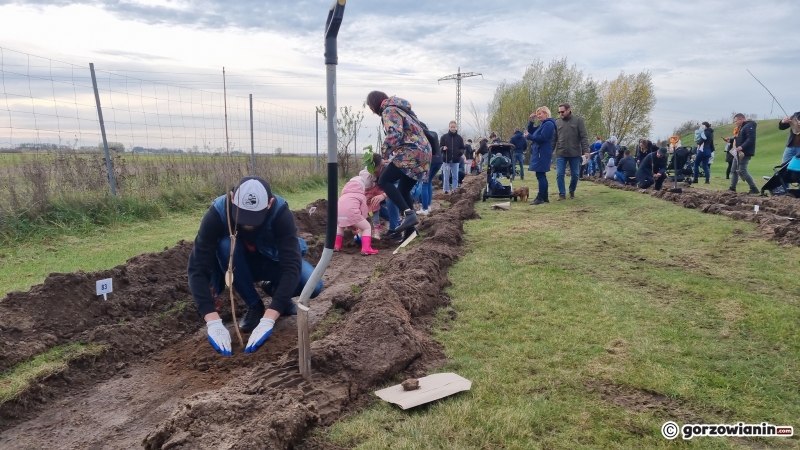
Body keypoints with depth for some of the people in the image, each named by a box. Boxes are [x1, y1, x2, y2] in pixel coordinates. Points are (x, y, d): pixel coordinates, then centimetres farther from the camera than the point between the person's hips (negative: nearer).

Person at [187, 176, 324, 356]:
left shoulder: (280, 212, -33)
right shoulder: (217, 213, -31)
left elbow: (292, 266, -39)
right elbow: (197, 268, -33)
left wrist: (267, 321, -47)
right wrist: (213, 323, -44)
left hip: (272, 261, -1)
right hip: (239, 266, 1)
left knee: (313, 285, -28)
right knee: (226, 245, -34)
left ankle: (274, 289, 6)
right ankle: (254, 306, -11)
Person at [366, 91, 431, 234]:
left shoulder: (389, 110, -5)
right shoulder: (399, 108, 25)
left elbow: (394, 135, -21)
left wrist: (385, 150, -6)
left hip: (411, 153, -10)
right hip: (422, 152, 10)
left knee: (384, 181, -10)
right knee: (403, 190, 15)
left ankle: (409, 214, -21)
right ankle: (410, 228, 16)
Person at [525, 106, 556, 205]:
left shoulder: (548, 124, -13)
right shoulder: (542, 124, 19)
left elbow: (542, 138, -22)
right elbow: (531, 131, 21)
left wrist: (528, 136, -13)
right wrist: (531, 121, 7)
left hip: (542, 153, -11)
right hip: (539, 152, 11)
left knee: (540, 175, -10)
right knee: (542, 175, 12)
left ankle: (540, 198, -9)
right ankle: (545, 197, 16)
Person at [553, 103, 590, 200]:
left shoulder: (578, 120, -1)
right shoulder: (557, 122, 7)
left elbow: (584, 137, -4)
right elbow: (554, 138, 10)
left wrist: (586, 151, -12)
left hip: (575, 153, -1)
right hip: (560, 154, 2)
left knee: (575, 174, 7)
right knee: (559, 174, -3)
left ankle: (572, 191, 27)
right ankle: (562, 193, 8)